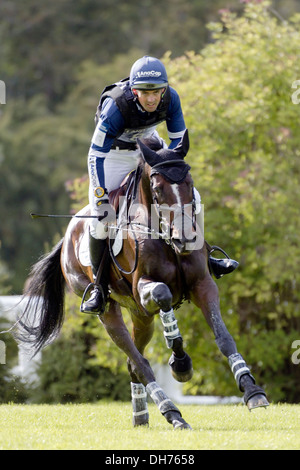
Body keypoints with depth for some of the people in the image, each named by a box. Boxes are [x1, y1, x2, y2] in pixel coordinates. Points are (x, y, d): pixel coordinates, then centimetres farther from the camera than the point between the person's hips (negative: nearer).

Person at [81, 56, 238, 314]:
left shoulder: (170, 99, -25)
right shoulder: (116, 106, -37)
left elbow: (179, 139, -10)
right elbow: (96, 154, -30)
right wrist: (101, 193, -32)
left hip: (149, 145, 4)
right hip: (114, 154, -4)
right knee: (100, 217, -14)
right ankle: (100, 287, 0)